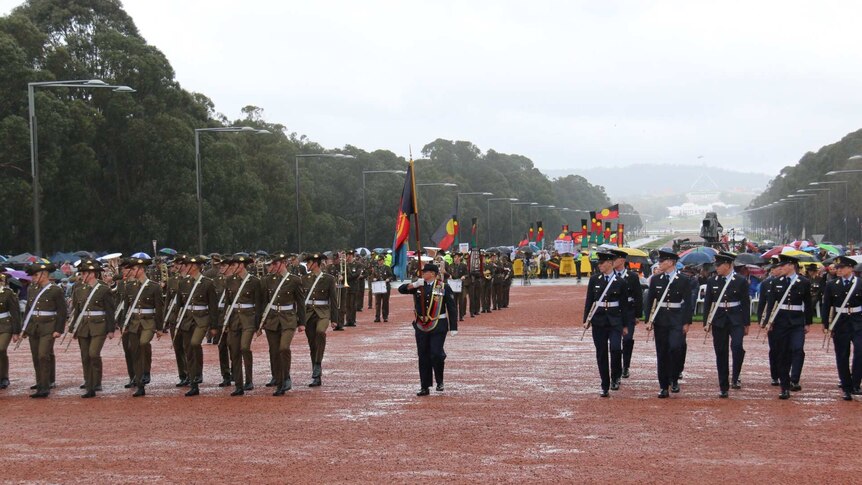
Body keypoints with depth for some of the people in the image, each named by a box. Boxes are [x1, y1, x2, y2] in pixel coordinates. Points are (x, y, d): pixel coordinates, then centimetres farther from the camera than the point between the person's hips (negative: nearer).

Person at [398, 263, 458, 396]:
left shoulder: (444, 288, -4)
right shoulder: (419, 286, 8)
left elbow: (452, 308, -3)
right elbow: (401, 289, 7)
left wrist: (453, 327, -7)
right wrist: (413, 285, -11)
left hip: (438, 327, -4)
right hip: (421, 327, 4)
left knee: (436, 354, -12)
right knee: (423, 357, 6)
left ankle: (440, 381, 13)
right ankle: (425, 387, 13)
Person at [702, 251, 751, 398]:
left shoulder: (741, 281, -1)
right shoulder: (712, 281, 6)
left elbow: (746, 303, 1)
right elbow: (707, 303, 9)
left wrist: (747, 324, 0)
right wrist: (706, 322, 4)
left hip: (736, 320, -3)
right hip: (719, 321, 3)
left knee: (737, 346, -24)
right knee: (721, 353, 4)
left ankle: (735, 378, -9)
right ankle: (723, 387, 10)